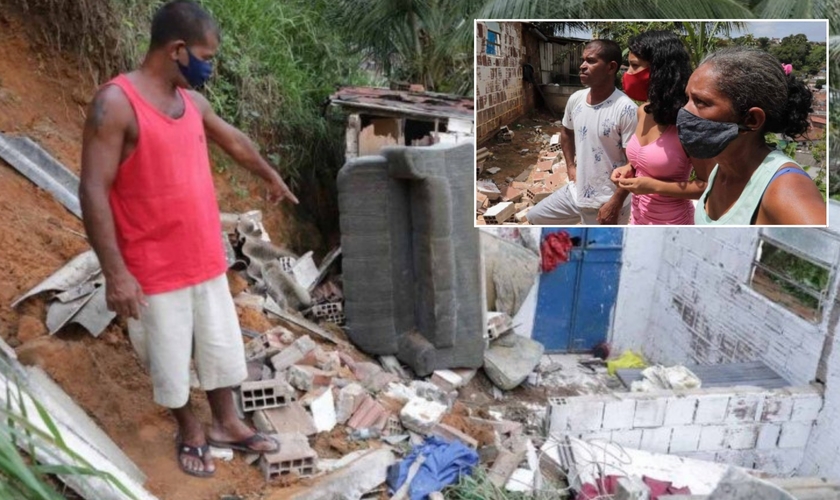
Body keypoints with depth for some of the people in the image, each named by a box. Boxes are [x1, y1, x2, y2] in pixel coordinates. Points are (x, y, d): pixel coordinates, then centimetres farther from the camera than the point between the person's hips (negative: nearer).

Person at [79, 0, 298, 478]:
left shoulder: (192, 100, 5)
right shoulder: (116, 103, -18)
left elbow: (234, 139, 23)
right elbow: (93, 192, -19)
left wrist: (273, 177, 37)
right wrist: (115, 272, -22)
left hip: (207, 258, 7)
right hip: (156, 268, -7)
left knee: (222, 344, 17)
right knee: (172, 357, 12)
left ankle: (227, 423, 37)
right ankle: (190, 429, 35)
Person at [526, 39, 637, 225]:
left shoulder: (626, 109, -22)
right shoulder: (575, 99, -1)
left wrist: (615, 204, -21)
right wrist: (571, 166, 10)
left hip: (606, 202, -7)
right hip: (576, 191, 7)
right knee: (535, 218, 18)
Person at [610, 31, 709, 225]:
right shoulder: (643, 111, 0)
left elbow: (708, 186, -18)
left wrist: (655, 186, -23)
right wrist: (629, 168, -1)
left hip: (670, 221, -7)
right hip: (638, 216, 7)